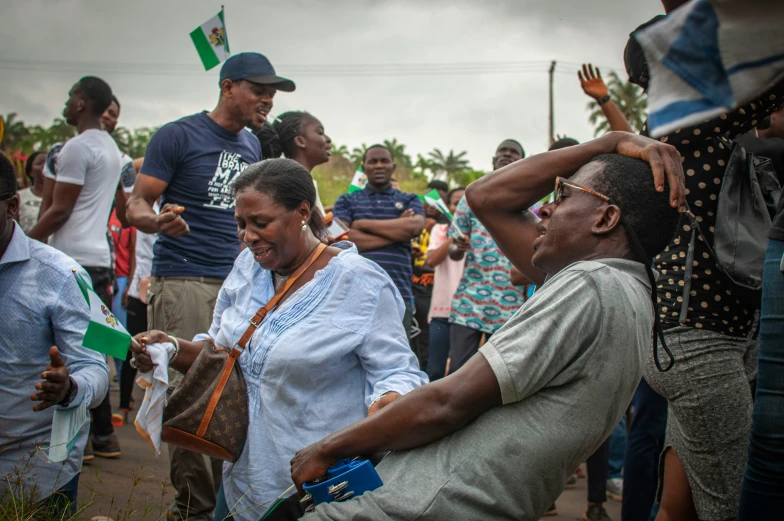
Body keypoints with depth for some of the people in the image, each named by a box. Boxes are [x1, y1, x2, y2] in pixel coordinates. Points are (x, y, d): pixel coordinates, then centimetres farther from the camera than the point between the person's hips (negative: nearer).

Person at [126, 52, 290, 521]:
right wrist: (158, 221, -27)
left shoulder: (253, 146, 16)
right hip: (185, 283, -5)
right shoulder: (179, 136, -2)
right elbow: (137, 204, -5)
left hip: (239, 282, 5)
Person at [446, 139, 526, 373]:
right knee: (458, 368, -3)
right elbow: (453, 252, 8)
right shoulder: (472, 197, 10)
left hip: (510, 305, 0)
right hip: (469, 300, 0)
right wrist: (458, 248, -15)